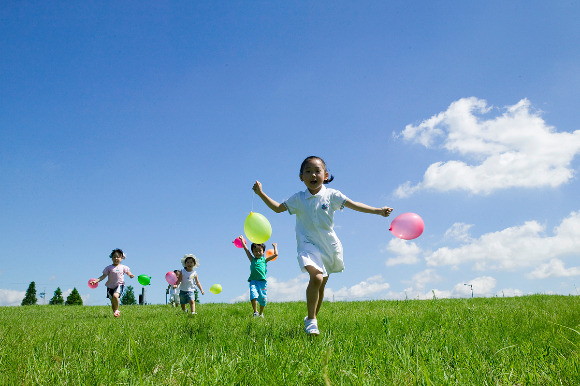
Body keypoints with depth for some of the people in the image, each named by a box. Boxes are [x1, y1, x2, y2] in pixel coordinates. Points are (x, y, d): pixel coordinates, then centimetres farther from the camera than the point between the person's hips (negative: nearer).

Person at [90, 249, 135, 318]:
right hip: (110, 286, 2)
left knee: (115, 296, -29)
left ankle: (116, 310, -10)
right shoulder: (109, 268, 1)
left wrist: (131, 275, -13)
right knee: (112, 301, 5)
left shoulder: (123, 267, 3)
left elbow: (128, 272, 12)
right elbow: (104, 276, -3)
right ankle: (115, 313, 25)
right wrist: (96, 281, -16)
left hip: (119, 285, -2)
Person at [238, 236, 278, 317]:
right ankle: (255, 312, -15)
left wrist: (275, 246, 25)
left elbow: (275, 254, 14)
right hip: (253, 281, 0)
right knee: (253, 295, -22)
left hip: (262, 281, 1)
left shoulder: (264, 260, 14)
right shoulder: (252, 259, 15)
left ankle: (261, 313, 24)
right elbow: (246, 249, 16)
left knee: (263, 298, 5)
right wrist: (242, 240, 18)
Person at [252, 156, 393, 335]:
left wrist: (378, 211, -14)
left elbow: (354, 205, -6)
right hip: (308, 245, -2)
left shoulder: (331, 195, -2)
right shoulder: (298, 199, 1)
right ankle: (311, 320, -13)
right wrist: (261, 193, 0)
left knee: (321, 285, 12)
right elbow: (278, 208, 8)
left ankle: (313, 318, 33)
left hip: (329, 245, 2)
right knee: (316, 277, -26)